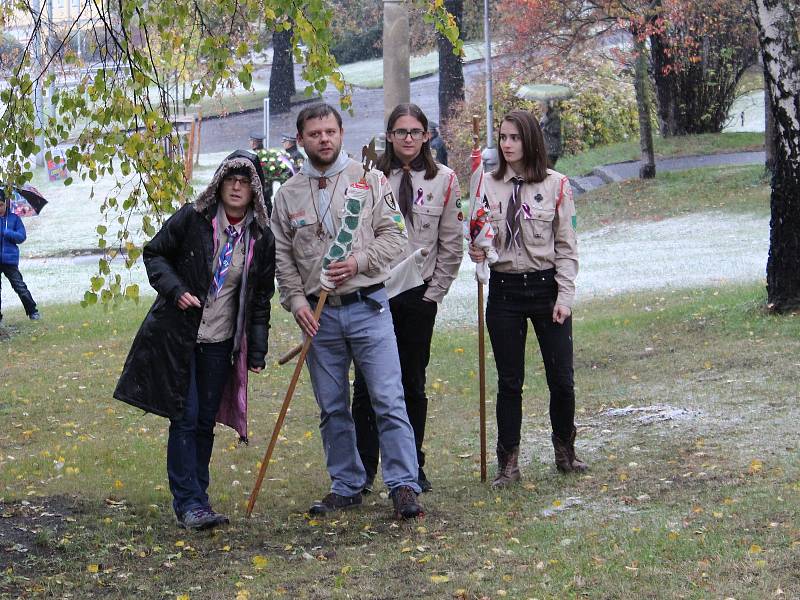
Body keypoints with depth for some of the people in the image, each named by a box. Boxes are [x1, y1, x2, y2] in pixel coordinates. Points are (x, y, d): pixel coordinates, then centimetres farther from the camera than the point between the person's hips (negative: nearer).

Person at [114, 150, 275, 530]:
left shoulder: (261, 239, 2)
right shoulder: (192, 219, -8)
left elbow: (261, 298, 8)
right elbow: (154, 253, 1)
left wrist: (257, 351, 5)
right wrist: (176, 290, -15)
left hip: (220, 343, 3)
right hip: (177, 337, -3)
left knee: (206, 421, 9)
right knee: (185, 418, -7)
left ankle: (194, 497, 20)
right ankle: (189, 503, -5)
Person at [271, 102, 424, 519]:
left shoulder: (369, 180, 2)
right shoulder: (288, 195, 8)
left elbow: (395, 235, -2)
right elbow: (283, 257, 9)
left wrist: (360, 259, -17)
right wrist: (296, 300, -4)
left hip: (367, 307, -3)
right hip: (318, 315, 3)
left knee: (388, 400, -8)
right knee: (332, 409, 9)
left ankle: (403, 486, -5)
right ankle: (346, 488, 19)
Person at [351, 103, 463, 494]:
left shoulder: (444, 180, 3)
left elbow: (451, 244, 5)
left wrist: (434, 293, 1)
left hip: (419, 294, 1)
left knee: (412, 383, 8)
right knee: (367, 381, -1)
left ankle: (413, 466, 17)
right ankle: (364, 466, 6)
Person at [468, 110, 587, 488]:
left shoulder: (555, 185, -3)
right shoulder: (488, 185, 4)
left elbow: (566, 247, -2)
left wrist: (564, 297, -7)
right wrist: (476, 251, -11)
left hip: (546, 287, -1)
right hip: (504, 289, 2)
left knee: (561, 379, 4)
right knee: (509, 381, 5)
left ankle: (565, 451, 24)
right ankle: (508, 462, 12)